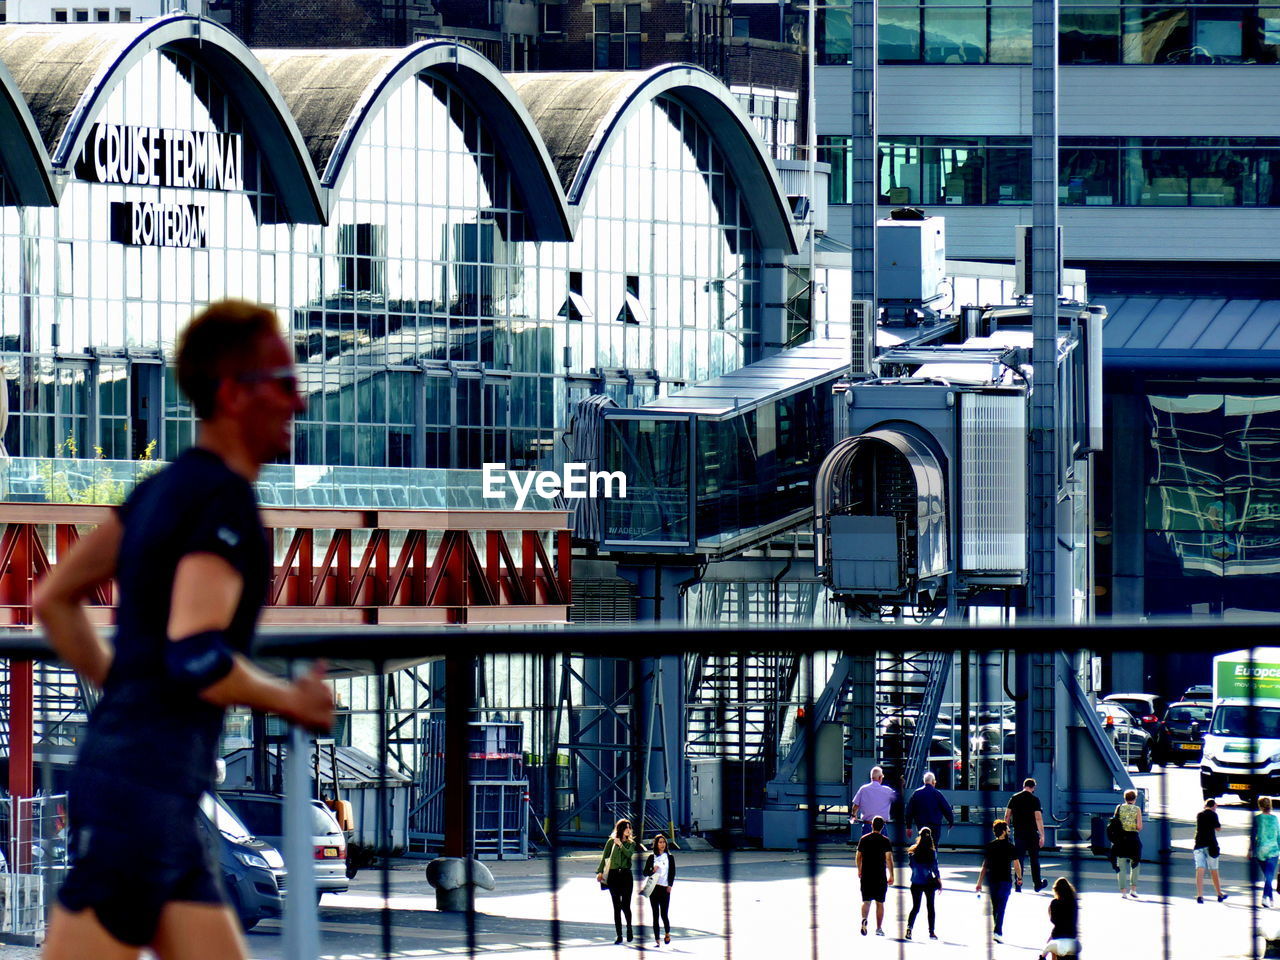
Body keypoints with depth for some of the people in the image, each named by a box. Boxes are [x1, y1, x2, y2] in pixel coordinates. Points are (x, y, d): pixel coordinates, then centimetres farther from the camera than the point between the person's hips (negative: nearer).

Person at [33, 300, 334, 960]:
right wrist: (294, 701, -10)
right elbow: (197, 658, -25)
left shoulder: (167, 487, 15)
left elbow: (53, 600, 22)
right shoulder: (224, 499, -14)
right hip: (144, 790, -10)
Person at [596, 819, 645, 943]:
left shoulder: (631, 843, 11)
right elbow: (604, 857, 4)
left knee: (626, 905, -5)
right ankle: (619, 935, 3)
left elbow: (629, 854, -7)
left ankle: (629, 930, 17)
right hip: (613, 875, 0)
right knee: (617, 906, 0)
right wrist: (600, 871, -6)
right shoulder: (611, 842, 7)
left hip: (626, 875, 0)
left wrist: (620, 845, -9)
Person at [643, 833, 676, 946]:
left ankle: (667, 933, 23)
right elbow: (645, 872, 9)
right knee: (655, 914, 0)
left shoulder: (670, 857, 9)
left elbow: (672, 873, 7)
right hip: (654, 888, 1)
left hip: (665, 889, -1)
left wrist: (670, 885, -5)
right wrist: (652, 871, -11)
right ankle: (657, 940, 2)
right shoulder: (652, 857, 8)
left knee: (664, 914, -4)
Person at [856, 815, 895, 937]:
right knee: (880, 903, 8)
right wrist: (891, 876, -4)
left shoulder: (864, 839, 3)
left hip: (866, 876, 2)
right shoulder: (885, 840, -5)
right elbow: (889, 859, -9)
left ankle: (864, 918, -22)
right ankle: (879, 928, 9)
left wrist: (860, 871, 25)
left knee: (866, 901, 6)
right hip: (880, 876, -2)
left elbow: (858, 857, 9)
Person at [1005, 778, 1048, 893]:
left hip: (1018, 833, 3)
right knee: (1034, 859, 9)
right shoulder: (1034, 799, -8)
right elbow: (1038, 818, -12)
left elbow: (1007, 816, 4)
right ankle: (1038, 884, 18)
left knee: (1018, 858, 7)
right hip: (1032, 834, -3)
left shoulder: (1014, 798, 3)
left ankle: (1018, 884, 3)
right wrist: (1042, 836, -11)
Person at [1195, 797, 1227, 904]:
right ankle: (1219, 894, 20)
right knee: (1213, 871, 9)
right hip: (1210, 845, -3)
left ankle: (1199, 895, -15)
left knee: (1200, 871, -4)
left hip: (1198, 844, 3)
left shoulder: (1199, 815, 11)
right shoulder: (1213, 814, -3)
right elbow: (1218, 828, 2)